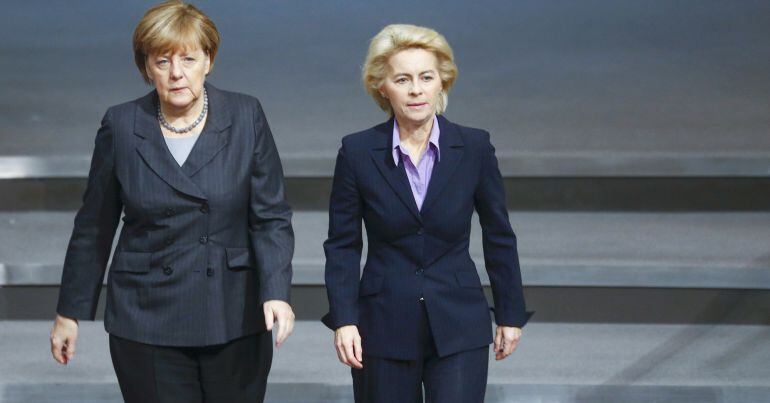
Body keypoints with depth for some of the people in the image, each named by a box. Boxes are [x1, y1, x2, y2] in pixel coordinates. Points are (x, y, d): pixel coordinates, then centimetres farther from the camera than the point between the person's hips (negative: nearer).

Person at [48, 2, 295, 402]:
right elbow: (93, 228, 7)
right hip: (147, 324, 0)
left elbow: (271, 218, -3)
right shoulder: (121, 126, -1)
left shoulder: (245, 117, -2)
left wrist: (276, 292, -17)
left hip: (235, 320, 0)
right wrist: (70, 311, 10)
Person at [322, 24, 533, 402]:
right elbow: (342, 245, 1)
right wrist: (343, 320, -7)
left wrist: (510, 314, 9)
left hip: (458, 327, 0)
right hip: (384, 328, 1)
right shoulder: (358, 152, -4)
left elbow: (499, 237, 6)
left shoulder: (474, 148, -3)